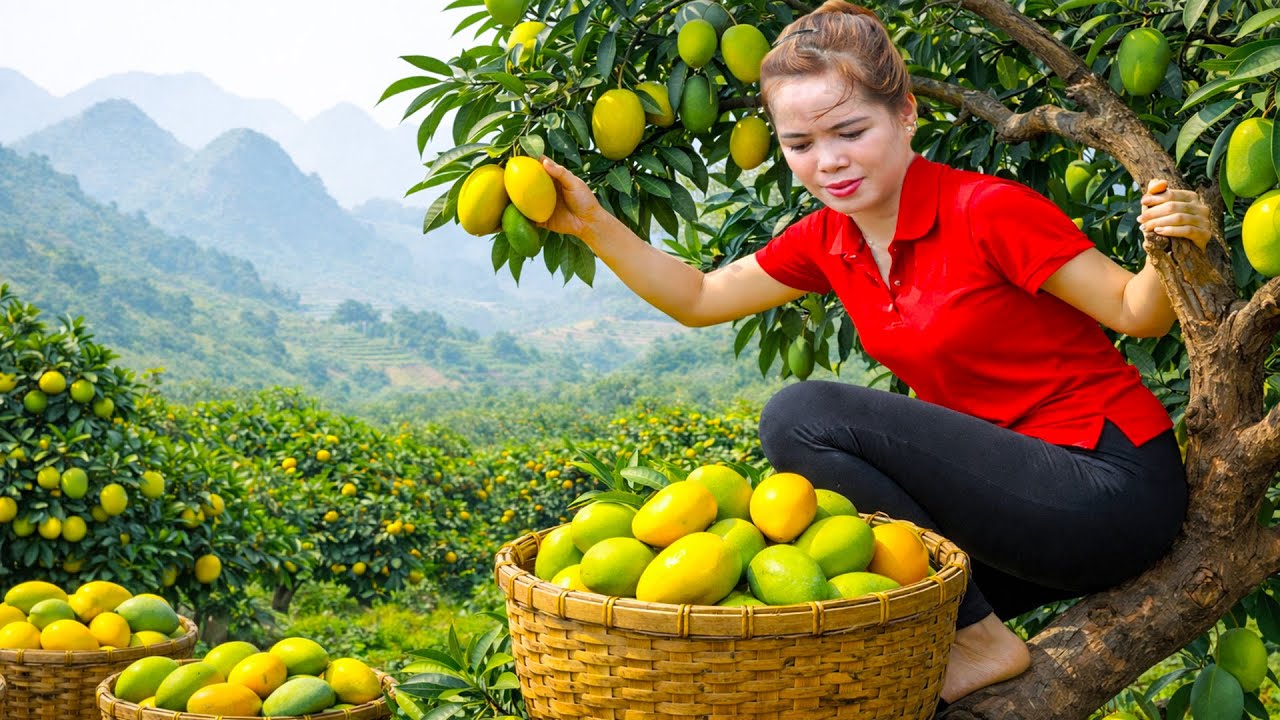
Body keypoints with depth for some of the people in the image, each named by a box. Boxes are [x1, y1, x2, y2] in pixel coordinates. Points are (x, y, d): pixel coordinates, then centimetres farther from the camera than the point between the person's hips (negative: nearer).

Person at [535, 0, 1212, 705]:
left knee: (801, 414, -19)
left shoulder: (986, 211, -16)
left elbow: (1136, 314, -9)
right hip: (1012, 486, 7)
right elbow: (699, 298, 15)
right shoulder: (825, 242, 5)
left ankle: (977, 641, -11)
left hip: (1110, 487, -7)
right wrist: (592, 223, 5)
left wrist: (1172, 252, -30)